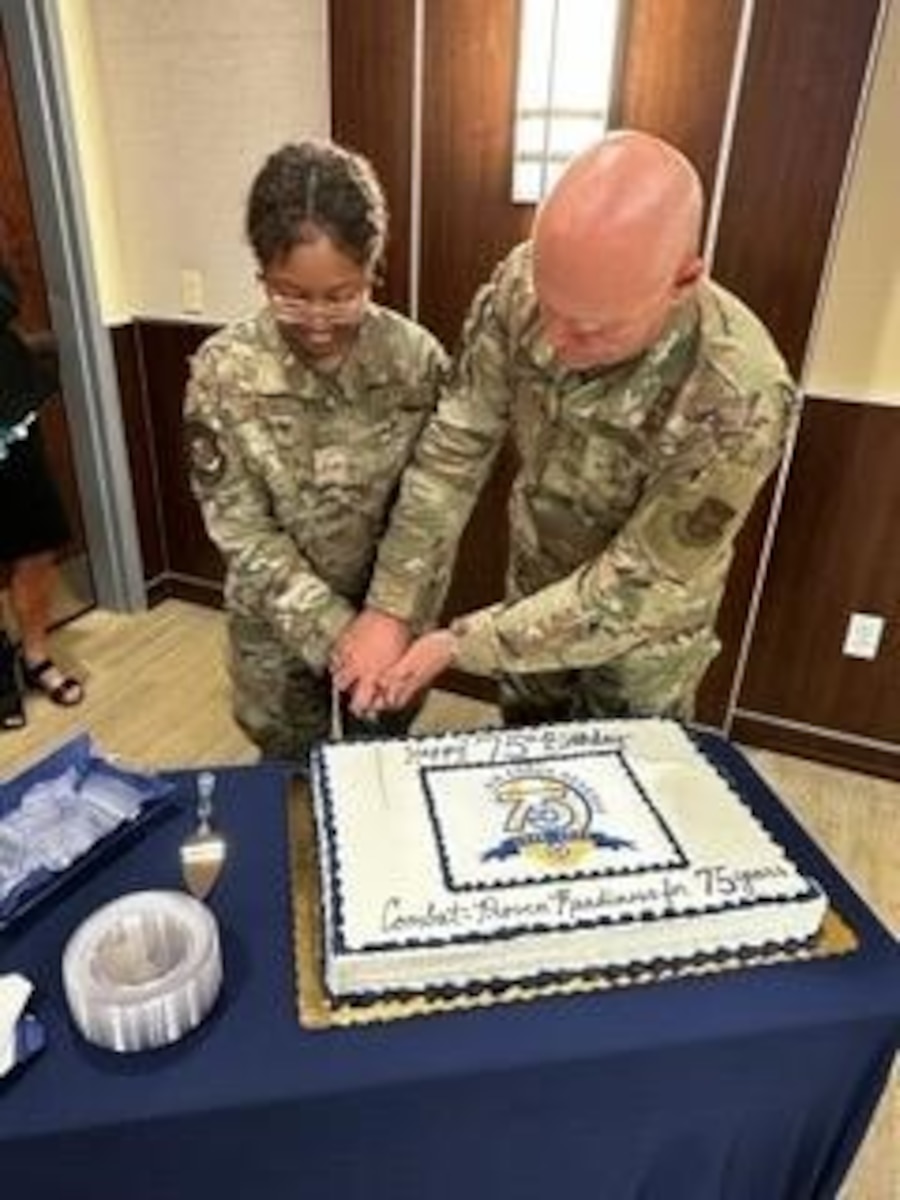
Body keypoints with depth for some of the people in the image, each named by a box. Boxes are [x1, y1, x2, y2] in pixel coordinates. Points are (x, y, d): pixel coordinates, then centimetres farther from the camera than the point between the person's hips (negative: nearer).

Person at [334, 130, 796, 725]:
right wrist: (391, 609, -19)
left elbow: (633, 589, -29)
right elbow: (455, 448, -16)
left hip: (642, 638, -3)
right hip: (534, 590, 4)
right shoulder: (522, 282, -24)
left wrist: (462, 645, -26)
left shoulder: (740, 398, -36)